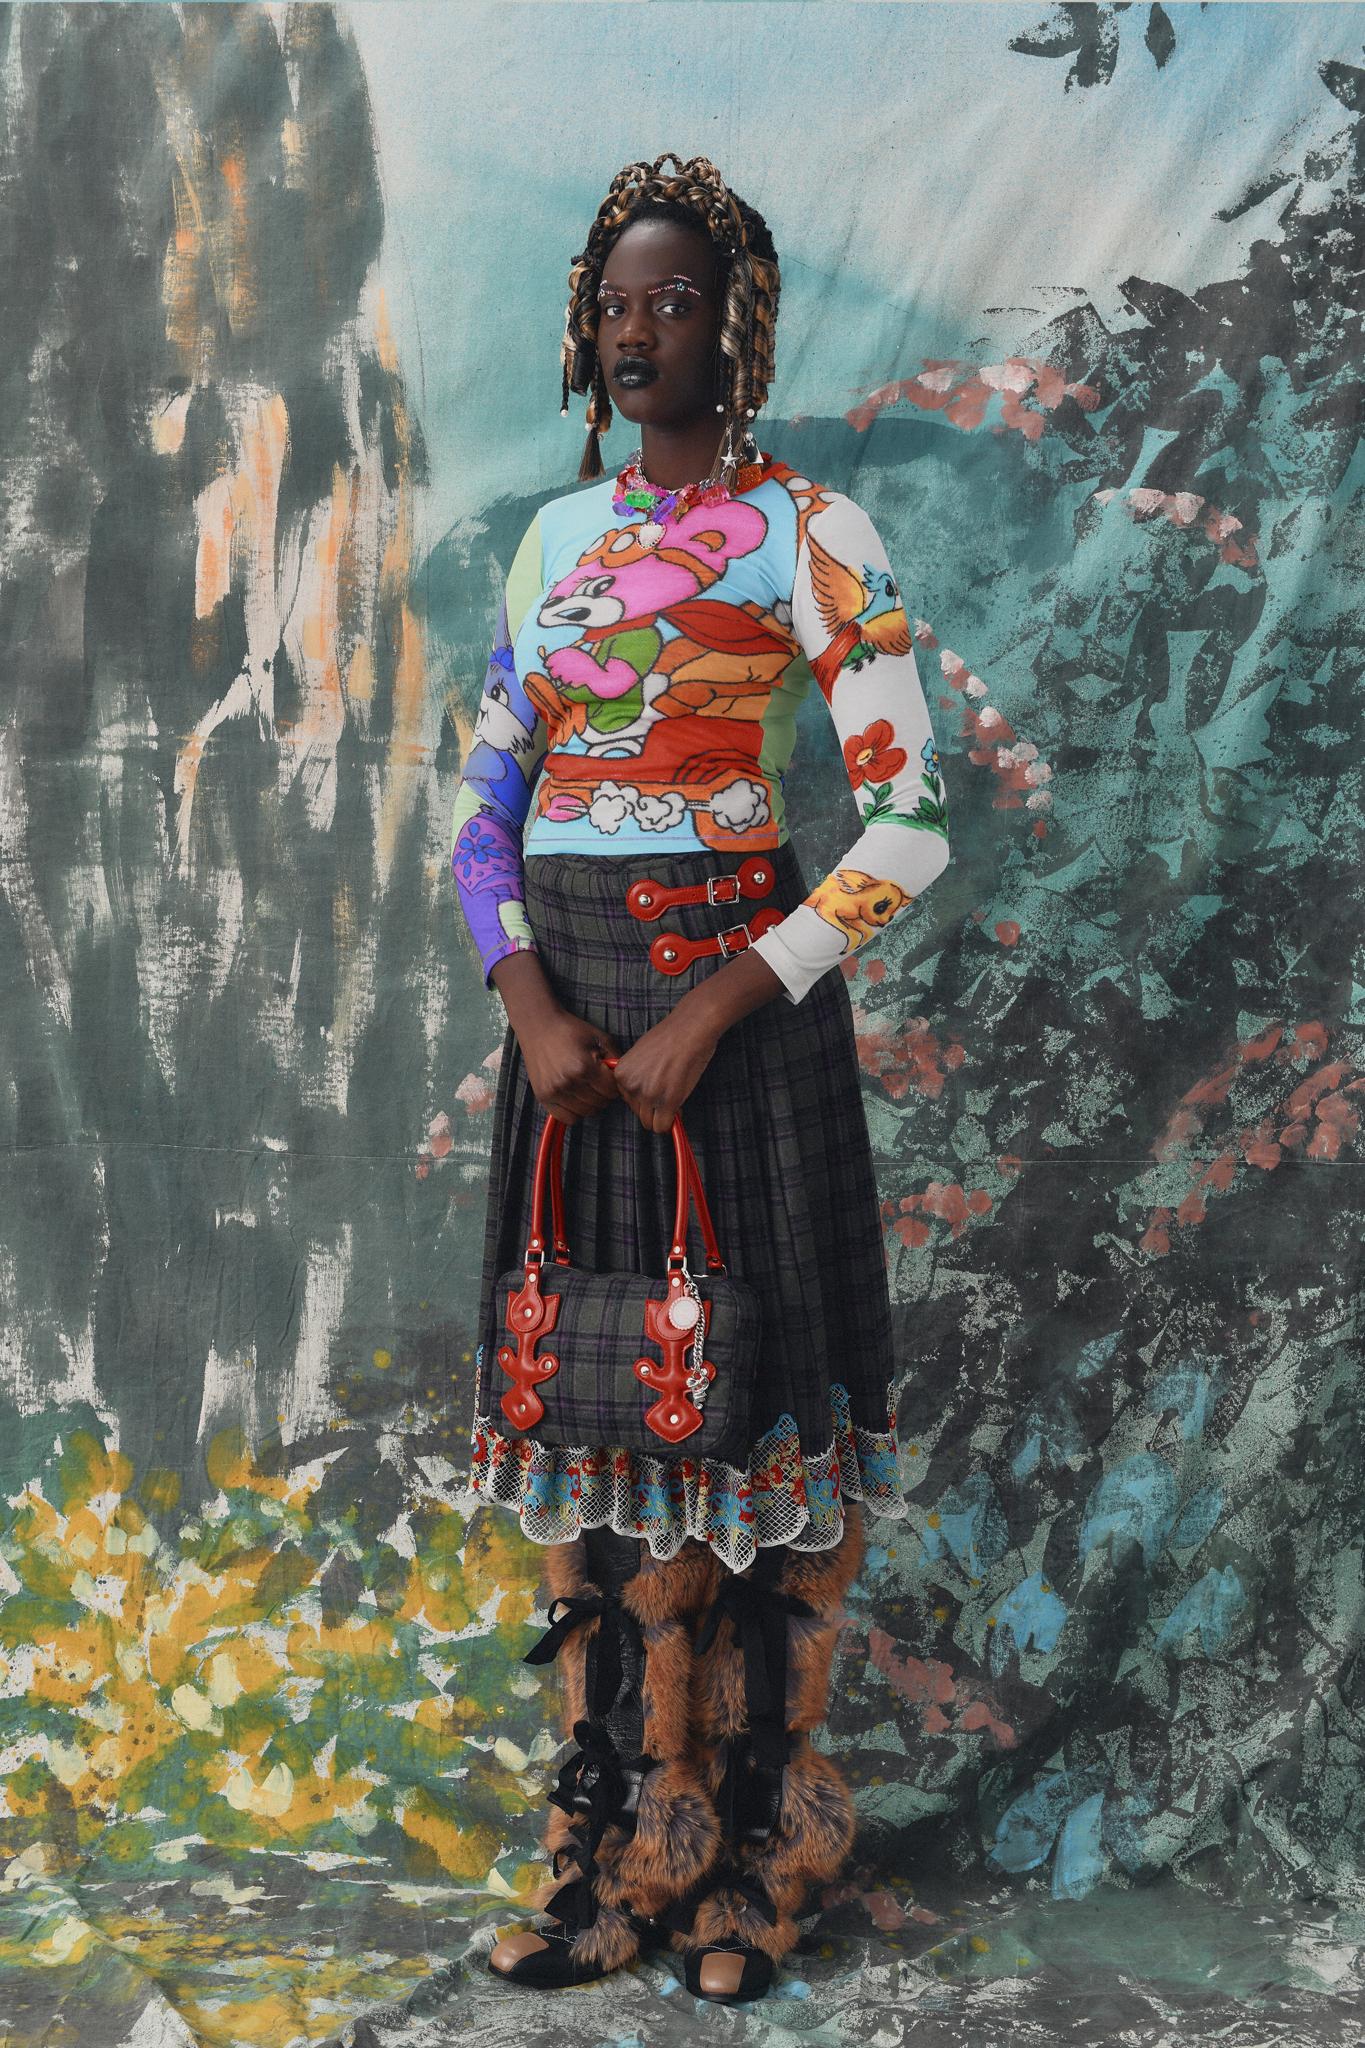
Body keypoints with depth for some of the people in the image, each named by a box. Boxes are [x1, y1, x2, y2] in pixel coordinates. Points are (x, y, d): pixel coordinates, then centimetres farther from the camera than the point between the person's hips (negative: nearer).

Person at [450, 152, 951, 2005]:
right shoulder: (553, 536, 13)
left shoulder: (807, 533, -4)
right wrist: (534, 1012, -6)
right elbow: (486, 801, 11)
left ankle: (752, 1850, 14)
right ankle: (618, 1843, 18)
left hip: (735, 997, -5)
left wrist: (710, 1017, -15)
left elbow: (914, 823, -11)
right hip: (565, 1007, 5)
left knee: (742, 1389, -1)